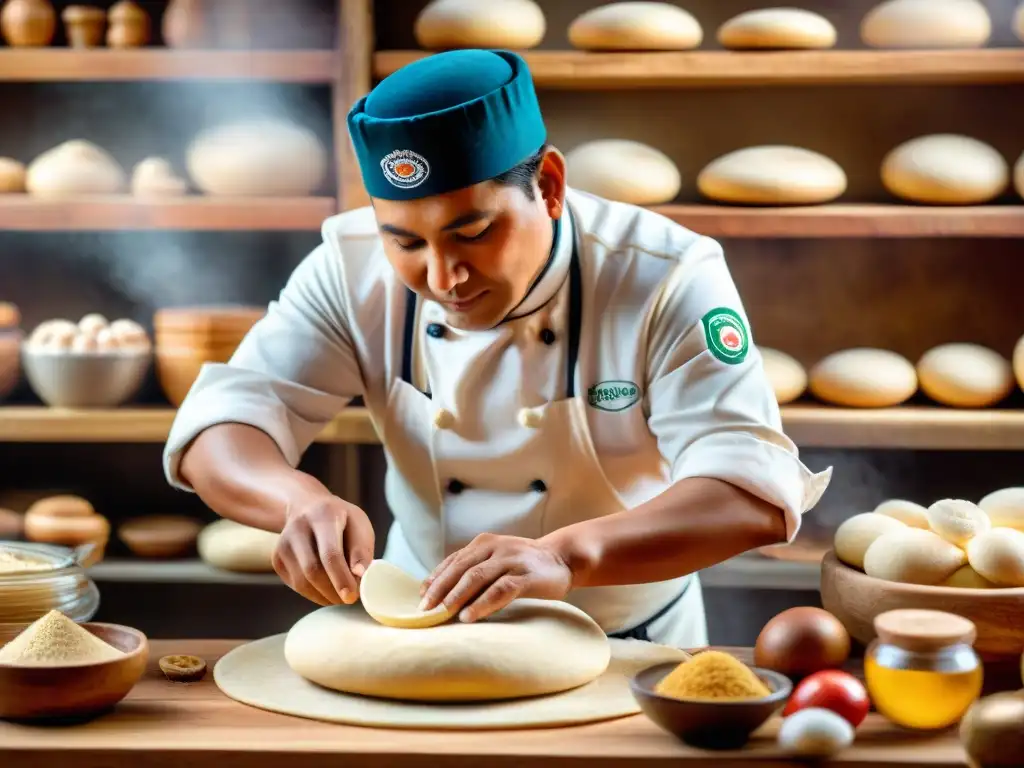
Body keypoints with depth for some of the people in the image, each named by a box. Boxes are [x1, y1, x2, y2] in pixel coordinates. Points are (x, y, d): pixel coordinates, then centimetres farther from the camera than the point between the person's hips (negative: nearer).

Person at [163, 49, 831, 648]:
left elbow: (754, 494, -28)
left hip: (630, 650, -1)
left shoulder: (668, 280, -19)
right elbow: (219, 434, -13)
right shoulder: (354, 272, -10)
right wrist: (304, 502, -35)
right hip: (422, 642, 2)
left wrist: (567, 556, -44)